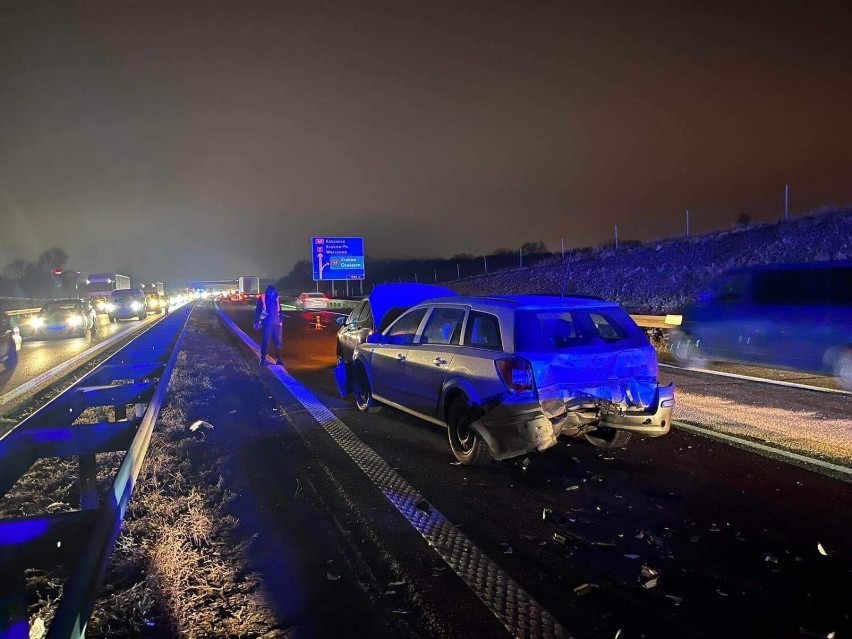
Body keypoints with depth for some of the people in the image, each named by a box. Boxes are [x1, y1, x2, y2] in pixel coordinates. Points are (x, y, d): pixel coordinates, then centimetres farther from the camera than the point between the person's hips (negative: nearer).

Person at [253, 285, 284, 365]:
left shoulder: (277, 299, 10)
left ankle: (278, 359, 12)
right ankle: (263, 359, 6)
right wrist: (257, 322, -5)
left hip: (277, 324, 4)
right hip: (267, 324, -4)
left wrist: (280, 321, 17)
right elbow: (258, 311, -1)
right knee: (265, 342, -2)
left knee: (278, 342, 5)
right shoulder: (262, 299, -3)